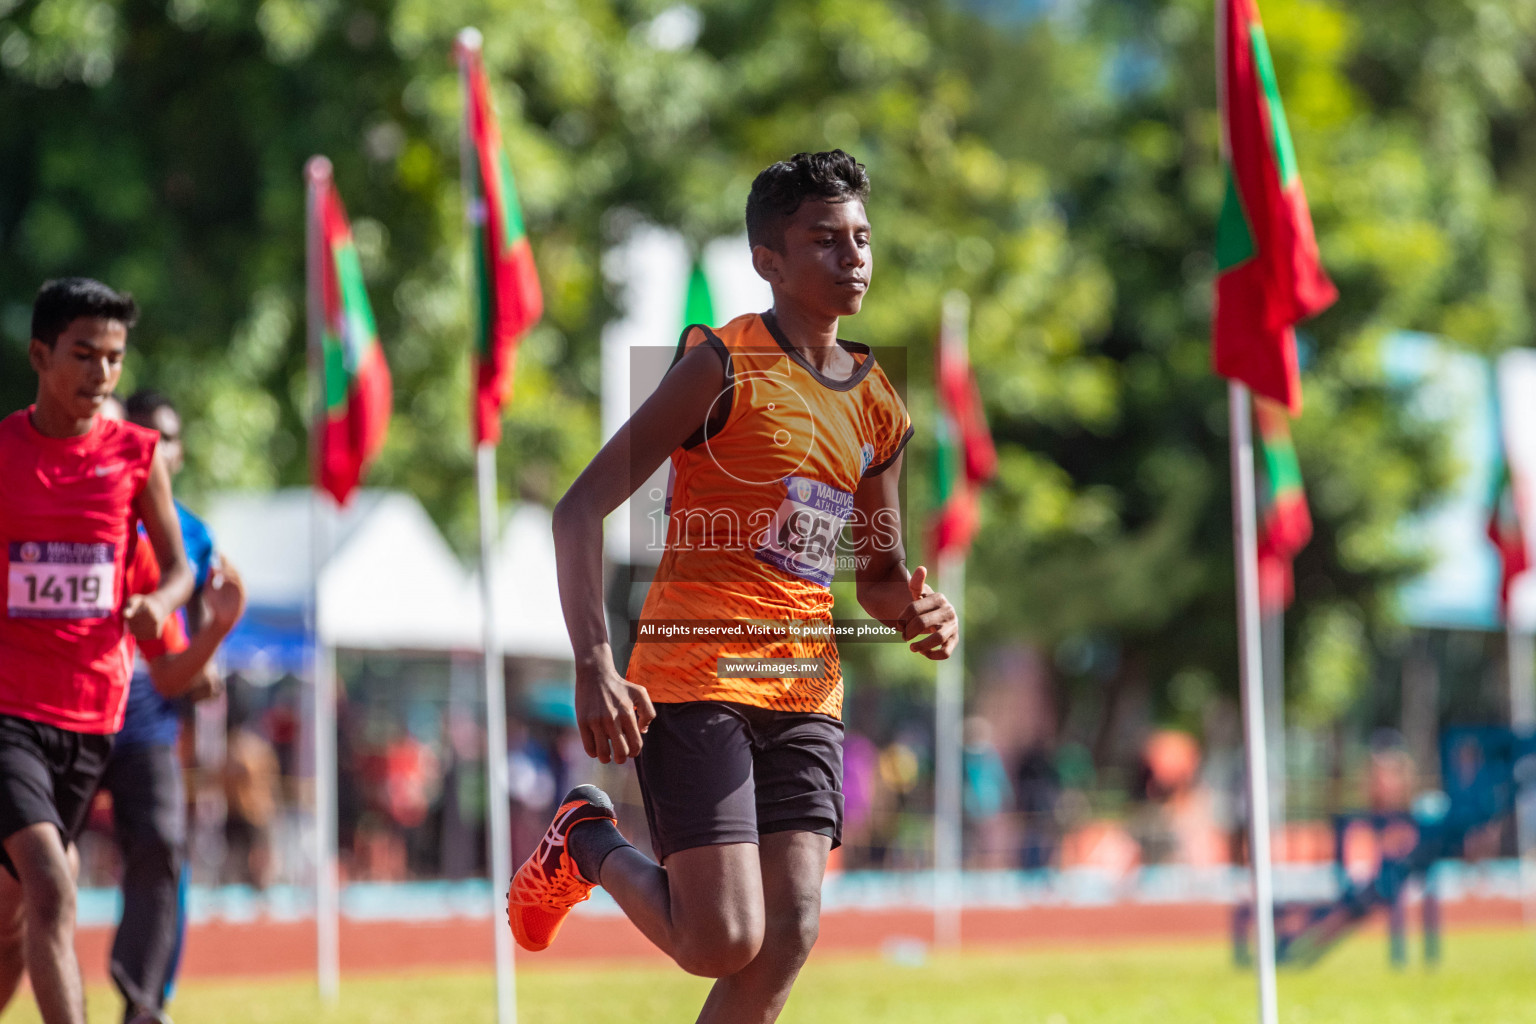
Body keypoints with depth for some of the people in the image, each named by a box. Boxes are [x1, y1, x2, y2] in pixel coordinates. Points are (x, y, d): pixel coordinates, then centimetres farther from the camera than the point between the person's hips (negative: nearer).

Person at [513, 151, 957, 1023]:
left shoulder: (879, 407, 13)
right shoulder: (724, 366, -8)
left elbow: (879, 573, 26)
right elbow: (582, 508, -9)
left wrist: (919, 610, 1)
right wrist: (594, 665, -19)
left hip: (806, 691, 6)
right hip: (693, 682, -6)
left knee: (790, 936, -6)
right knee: (724, 944, -12)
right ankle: (589, 841, 16)